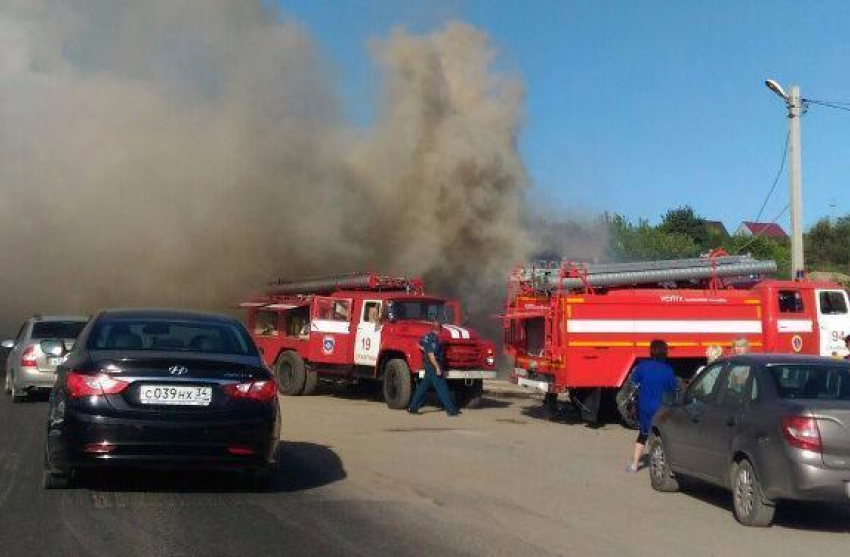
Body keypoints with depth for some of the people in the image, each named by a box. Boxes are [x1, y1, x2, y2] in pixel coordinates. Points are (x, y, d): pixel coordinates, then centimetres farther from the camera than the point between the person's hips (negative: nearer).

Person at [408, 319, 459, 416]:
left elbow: (419, 345, 24)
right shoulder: (433, 338, -19)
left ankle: (413, 407, 17)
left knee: (423, 387, 14)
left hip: (428, 365, 10)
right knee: (442, 388, -5)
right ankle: (451, 410, -2)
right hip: (433, 365, -10)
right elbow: (431, 355, -25)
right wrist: (437, 368, -24)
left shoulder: (427, 336, 9)